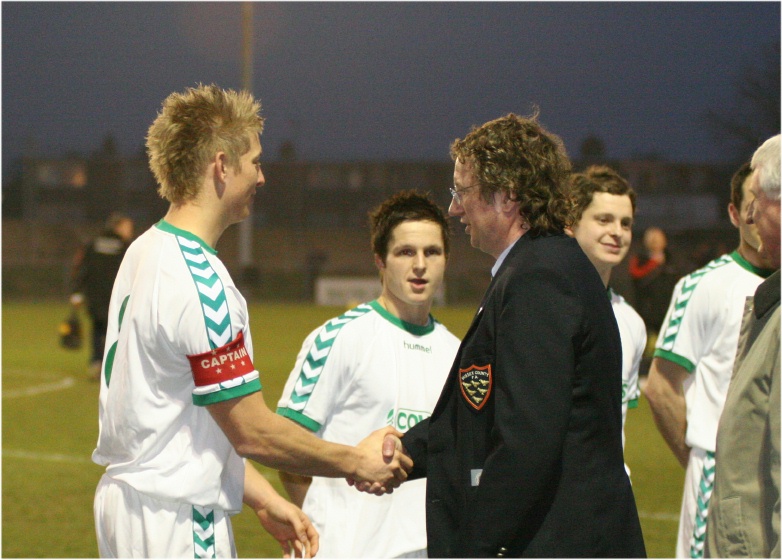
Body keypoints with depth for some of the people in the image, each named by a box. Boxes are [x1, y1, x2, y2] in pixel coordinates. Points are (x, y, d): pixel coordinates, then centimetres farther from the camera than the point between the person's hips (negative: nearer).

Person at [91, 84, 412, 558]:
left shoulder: (144, 253, 11)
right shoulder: (199, 281, -19)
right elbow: (253, 431, -17)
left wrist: (265, 500, 15)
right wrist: (355, 462, -4)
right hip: (177, 522, -10)